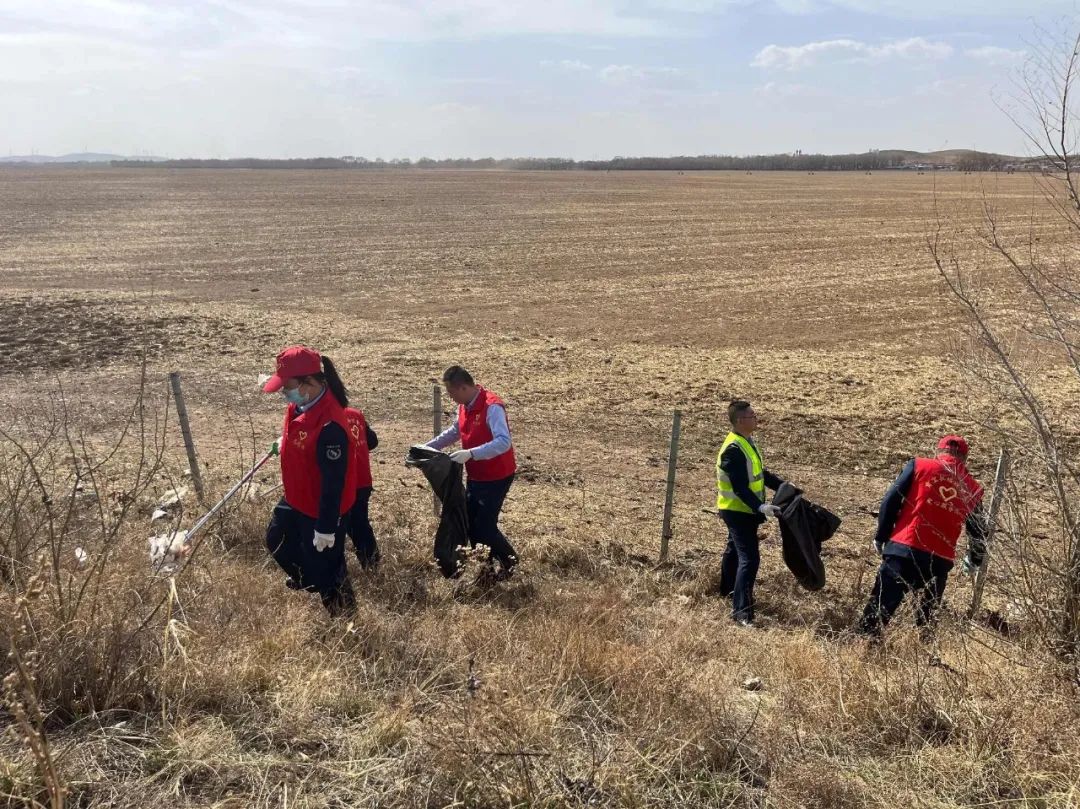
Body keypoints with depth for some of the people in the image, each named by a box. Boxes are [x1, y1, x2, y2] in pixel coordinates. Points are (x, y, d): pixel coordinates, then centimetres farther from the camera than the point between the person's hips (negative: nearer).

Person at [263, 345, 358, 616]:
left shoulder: (329, 425, -36)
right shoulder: (299, 404, -8)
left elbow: (333, 482, -31)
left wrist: (326, 527, -25)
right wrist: (284, 443, 34)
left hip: (321, 509, -9)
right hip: (296, 499, 10)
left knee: (324, 567, 7)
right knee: (277, 539, 30)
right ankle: (305, 577, 57)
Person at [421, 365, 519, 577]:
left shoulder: (492, 407, -26)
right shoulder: (465, 406, 3)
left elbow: (504, 442, -36)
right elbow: (454, 432, 21)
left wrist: (470, 454, -44)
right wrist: (426, 447, 15)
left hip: (496, 478, -9)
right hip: (475, 477, 9)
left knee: (485, 526, -4)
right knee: (469, 523, 12)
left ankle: (510, 562, 20)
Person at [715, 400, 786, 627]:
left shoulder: (747, 441, 8)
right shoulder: (733, 449, -25)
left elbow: (760, 473, 17)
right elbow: (740, 488, -28)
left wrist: (782, 485, 8)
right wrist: (760, 507, -34)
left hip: (744, 510, 11)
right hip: (738, 511, -11)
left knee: (735, 550, 26)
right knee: (749, 558, -15)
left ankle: (728, 590, 45)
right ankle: (741, 611, -15)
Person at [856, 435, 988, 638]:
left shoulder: (919, 466, 5)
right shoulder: (973, 489, 13)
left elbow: (891, 501, -1)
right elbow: (979, 530, 21)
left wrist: (881, 537, 9)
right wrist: (974, 560, 39)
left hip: (904, 550, -2)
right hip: (941, 560, 2)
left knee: (879, 607, -1)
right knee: (928, 617, 16)